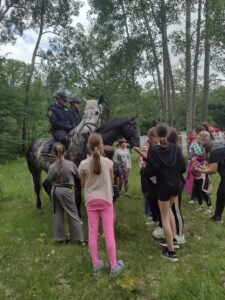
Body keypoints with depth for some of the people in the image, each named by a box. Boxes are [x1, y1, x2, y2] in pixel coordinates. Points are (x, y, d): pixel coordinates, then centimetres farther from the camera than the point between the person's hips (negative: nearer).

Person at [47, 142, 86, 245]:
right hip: (66, 190, -3)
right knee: (73, 214, 7)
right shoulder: (70, 164, -14)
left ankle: (61, 238, 25)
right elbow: (77, 174, 2)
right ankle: (80, 239, 15)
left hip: (55, 190, 3)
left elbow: (50, 178, 4)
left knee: (57, 214, 15)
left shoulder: (51, 166, -9)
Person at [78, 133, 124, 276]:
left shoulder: (84, 164, -10)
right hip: (106, 200, -1)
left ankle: (96, 265, 24)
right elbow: (111, 181, 5)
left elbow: (83, 184, 3)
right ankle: (114, 266, 18)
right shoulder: (108, 162, -10)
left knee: (92, 233, 11)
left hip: (91, 201, 1)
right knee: (109, 232, 7)